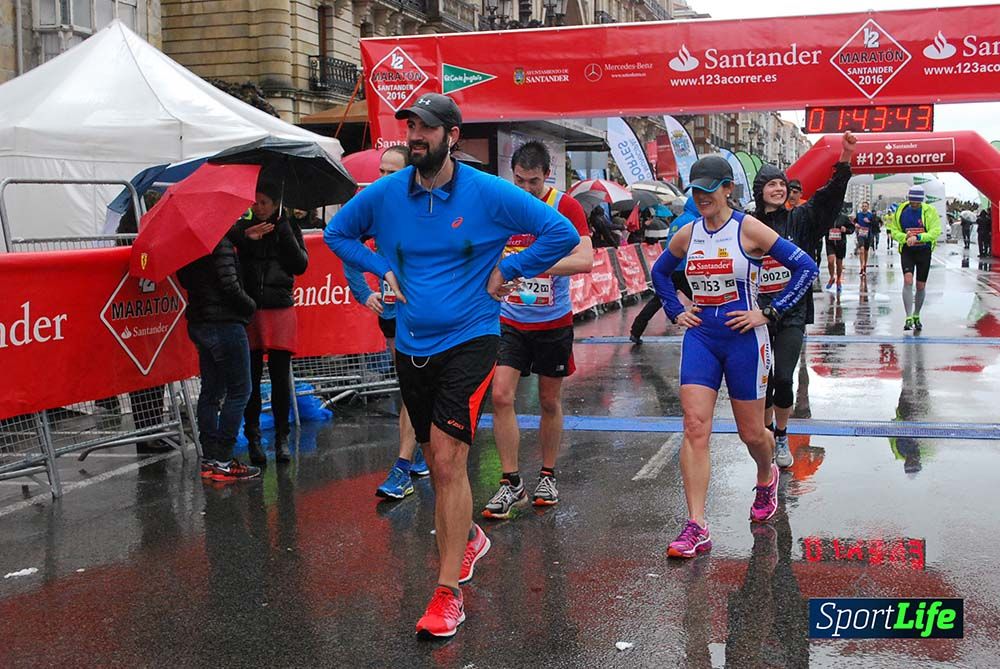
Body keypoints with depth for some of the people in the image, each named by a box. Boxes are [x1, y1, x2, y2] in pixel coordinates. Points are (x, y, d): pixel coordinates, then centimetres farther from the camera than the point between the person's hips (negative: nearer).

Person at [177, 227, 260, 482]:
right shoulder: (221, 243, -16)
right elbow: (229, 285, -21)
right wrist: (250, 305, -5)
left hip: (198, 324, 9)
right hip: (225, 324, -9)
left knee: (211, 391, 14)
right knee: (239, 391, -1)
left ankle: (208, 459, 18)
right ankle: (222, 461, -2)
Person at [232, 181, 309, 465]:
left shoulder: (288, 228, 9)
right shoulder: (241, 229, 6)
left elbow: (301, 265, -2)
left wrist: (285, 232, -7)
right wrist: (245, 238, -20)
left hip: (280, 310, 0)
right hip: (249, 311, 0)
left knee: (281, 377, 2)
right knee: (251, 378, 3)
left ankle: (282, 438, 11)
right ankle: (253, 438, 12)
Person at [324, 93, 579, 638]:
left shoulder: (489, 193, -9)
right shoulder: (384, 194, 0)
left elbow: (562, 233, -6)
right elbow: (337, 233, 18)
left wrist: (508, 271, -7)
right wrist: (382, 269, 5)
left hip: (469, 341, -5)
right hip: (411, 344, 5)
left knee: (448, 459, -14)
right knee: (437, 461, 17)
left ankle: (448, 594, -8)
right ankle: (468, 538, 45)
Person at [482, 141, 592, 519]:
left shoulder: (565, 207, -10)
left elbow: (585, 261, -22)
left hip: (554, 322, -2)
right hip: (509, 321, 2)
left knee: (550, 401, 10)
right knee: (501, 395, -9)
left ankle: (548, 476, 27)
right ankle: (510, 483, 2)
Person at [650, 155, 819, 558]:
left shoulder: (749, 229, -9)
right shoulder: (687, 234, 5)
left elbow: (806, 267, -9)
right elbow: (659, 273, 24)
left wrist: (769, 313, -10)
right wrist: (676, 312, 10)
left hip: (744, 341, -3)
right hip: (700, 339, 3)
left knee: (751, 433, 9)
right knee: (695, 427, -11)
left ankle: (766, 478, 46)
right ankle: (696, 528, -11)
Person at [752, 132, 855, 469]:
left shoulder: (799, 220, 4)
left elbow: (829, 197, -8)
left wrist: (845, 160, -21)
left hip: (792, 314, 0)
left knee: (783, 379, -10)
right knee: (763, 382, 5)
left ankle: (782, 438, 12)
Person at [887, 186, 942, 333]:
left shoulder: (930, 212, -7)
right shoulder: (901, 212, -1)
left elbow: (935, 232, -14)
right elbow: (894, 231, 5)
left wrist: (918, 237, -28)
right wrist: (905, 237, -16)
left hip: (924, 251, 0)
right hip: (907, 251, 0)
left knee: (921, 286, 7)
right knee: (907, 280, -19)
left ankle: (916, 316, 27)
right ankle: (908, 318, -19)